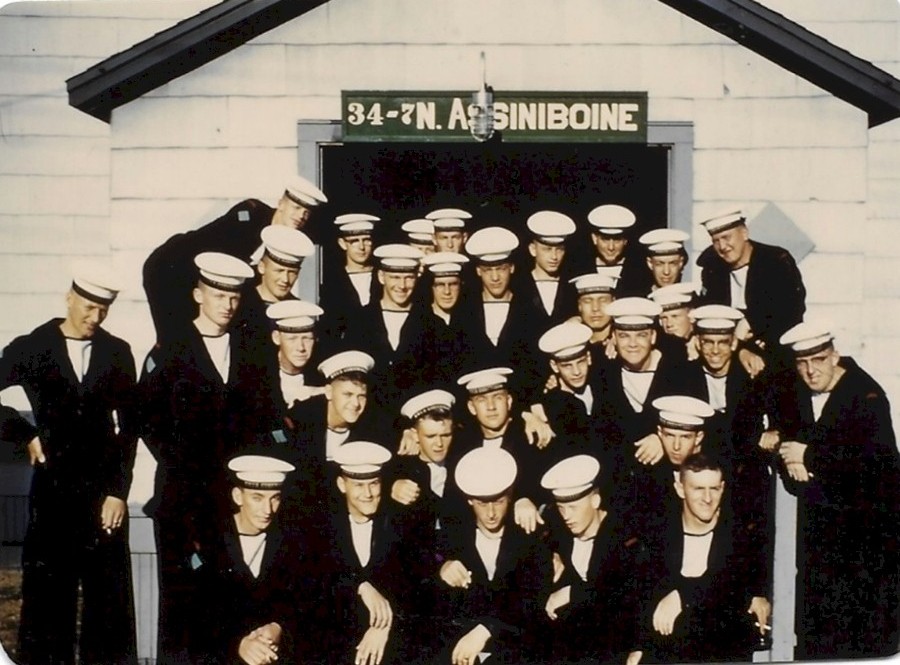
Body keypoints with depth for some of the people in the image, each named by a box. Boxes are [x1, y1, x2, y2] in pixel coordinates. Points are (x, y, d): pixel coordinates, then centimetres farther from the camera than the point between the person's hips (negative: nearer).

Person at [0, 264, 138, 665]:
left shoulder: (117, 353, 6)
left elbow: (128, 428, 4)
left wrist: (119, 491, -3)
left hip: (104, 488, 1)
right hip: (53, 486, -1)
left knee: (109, 596, 2)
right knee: (47, 593, 4)